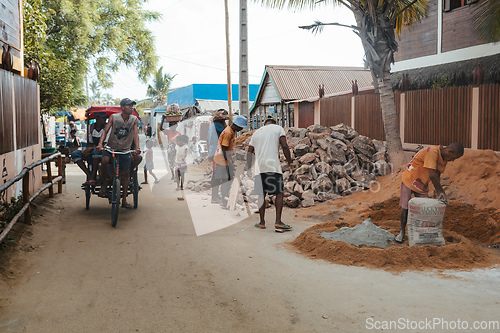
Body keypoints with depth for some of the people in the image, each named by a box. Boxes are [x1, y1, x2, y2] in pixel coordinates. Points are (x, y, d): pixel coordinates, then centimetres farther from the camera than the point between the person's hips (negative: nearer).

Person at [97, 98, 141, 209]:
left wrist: (137, 148, -27)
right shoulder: (113, 117, -3)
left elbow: (135, 134, -9)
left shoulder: (134, 120, 0)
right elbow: (105, 131, -8)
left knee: (126, 173, -2)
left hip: (125, 150, 2)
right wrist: (100, 143, -25)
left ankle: (124, 200, 11)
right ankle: (104, 185, -8)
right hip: (111, 147, -2)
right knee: (104, 160, -32)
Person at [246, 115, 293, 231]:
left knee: (261, 194, 11)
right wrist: (290, 163, 2)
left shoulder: (256, 132, 21)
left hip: (259, 167, 4)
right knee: (279, 193, 1)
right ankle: (278, 222, -8)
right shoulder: (278, 128, 9)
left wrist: (248, 168, 29)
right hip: (273, 165, -4)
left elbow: (249, 152, 19)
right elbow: (285, 147, -5)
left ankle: (262, 222, 13)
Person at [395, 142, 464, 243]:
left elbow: (437, 176, 0)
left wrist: (439, 194, -11)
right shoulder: (432, 152, -31)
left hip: (423, 185, 7)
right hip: (409, 180, -7)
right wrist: (442, 193, -29)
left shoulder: (444, 158, -4)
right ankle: (402, 232, 12)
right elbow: (432, 175, -35)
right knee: (405, 207, -3)